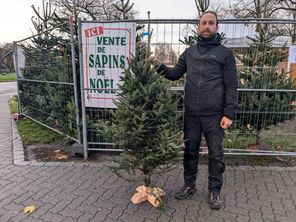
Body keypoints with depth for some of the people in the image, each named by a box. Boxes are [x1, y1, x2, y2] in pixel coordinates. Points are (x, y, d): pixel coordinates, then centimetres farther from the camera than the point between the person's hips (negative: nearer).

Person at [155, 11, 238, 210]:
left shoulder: (225, 53, 1)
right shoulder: (190, 52, 12)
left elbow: (231, 86, -3)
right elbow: (176, 73, 11)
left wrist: (229, 113, -10)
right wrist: (162, 69, -10)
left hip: (214, 115, -3)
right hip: (191, 114, 3)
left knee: (216, 155, 8)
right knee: (190, 151, 13)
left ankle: (214, 191, 27)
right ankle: (189, 185, 32)